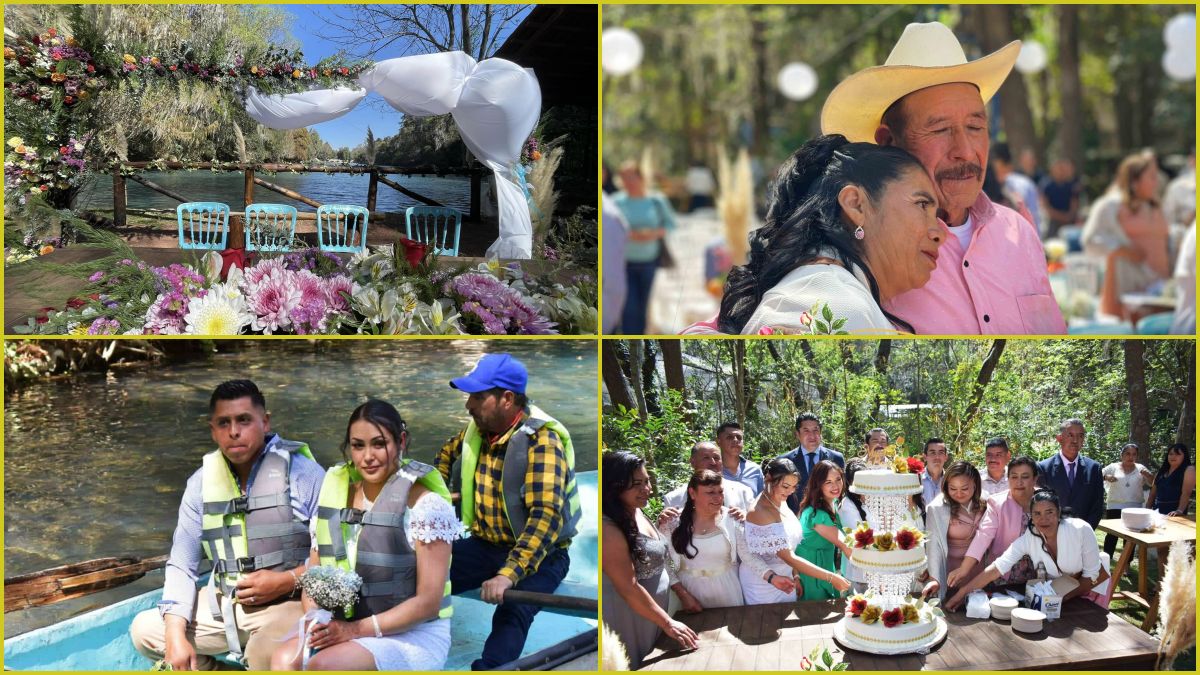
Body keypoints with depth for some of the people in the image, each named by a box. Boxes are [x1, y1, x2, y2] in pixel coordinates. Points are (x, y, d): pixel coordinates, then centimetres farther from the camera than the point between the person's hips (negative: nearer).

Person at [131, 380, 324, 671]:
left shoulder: (301, 471, -11)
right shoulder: (202, 483, 5)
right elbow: (181, 565, 5)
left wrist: (289, 580, -21)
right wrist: (176, 636, -7)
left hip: (290, 604, -6)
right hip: (225, 605, 6)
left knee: (265, 654, -35)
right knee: (144, 630, -1)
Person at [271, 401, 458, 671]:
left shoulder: (423, 502, -10)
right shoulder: (337, 491, 8)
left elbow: (429, 601, -13)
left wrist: (357, 629, -19)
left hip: (415, 636, -5)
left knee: (324, 666, -32)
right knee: (285, 659, -25)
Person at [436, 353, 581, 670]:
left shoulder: (541, 441, -21)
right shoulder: (478, 429, 1)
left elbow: (546, 516, -32)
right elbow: (449, 452, 27)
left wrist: (508, 575, -42)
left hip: (538, 554, -7)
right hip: (486, 545, 7)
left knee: (511, 613, -34)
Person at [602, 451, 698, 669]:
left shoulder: (637, 513, 4)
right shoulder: (609, 529, -24)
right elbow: (629, 588, -24)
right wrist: (668, 623, -20)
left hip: (654, 608, 9)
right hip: (631, 616, -9)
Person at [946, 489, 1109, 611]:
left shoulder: (1081, 530, -23)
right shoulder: (1028, 537, -17)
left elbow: (1093, 575, -14)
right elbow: (997, 568, -24)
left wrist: (1065, 596, -24)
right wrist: (963, 592, -33)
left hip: (1084, 591, -2)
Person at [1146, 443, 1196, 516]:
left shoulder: (1188, 470, -2)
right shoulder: (1161, 472, 16)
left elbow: (1186, 493, -14)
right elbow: (1152, 494, 18)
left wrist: (1180, 511, -26)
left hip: (1175, 515, -6)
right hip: (1157, 513, 6)